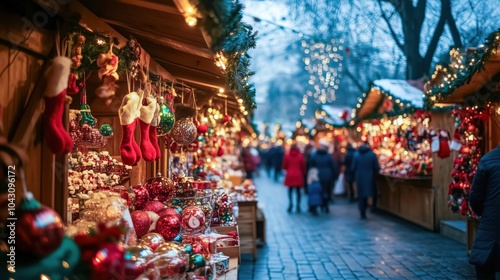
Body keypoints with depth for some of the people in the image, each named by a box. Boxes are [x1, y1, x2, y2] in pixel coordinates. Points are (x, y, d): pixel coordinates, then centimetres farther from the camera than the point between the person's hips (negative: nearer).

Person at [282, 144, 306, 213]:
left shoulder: (287, 156, -3)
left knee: (290, 190, 9)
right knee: (298, 191, 9)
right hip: (298, 176, 0)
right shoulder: (300, 156, -3)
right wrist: (303, 173, 18)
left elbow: (284, 166, 3)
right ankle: (298, 205, 6)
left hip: (290, 176, 0)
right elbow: (303, 166, 0)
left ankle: (290, 202, -14)